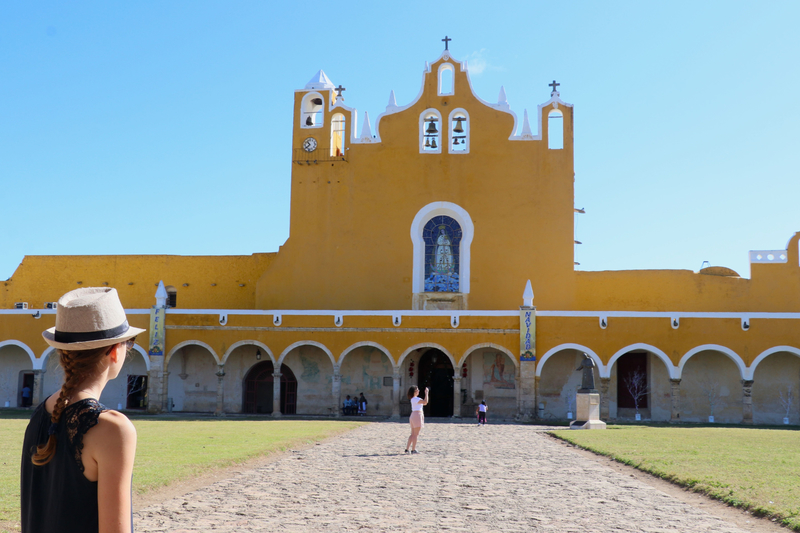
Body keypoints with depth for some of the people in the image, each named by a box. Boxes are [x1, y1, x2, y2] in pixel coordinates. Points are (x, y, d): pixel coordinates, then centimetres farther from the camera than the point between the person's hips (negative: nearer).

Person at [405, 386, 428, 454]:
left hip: (413, 416, 10)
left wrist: (426, 393, 18)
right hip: (417, 416, -10)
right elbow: (425, 402, -24)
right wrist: (426, 393, -14)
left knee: (413, 434, 13)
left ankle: (407, 449, 11)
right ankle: (413, 449, -2)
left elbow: (424, 403, 20)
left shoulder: (413, 399, 16)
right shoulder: (416, 399, -14)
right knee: (416, 434, -4)